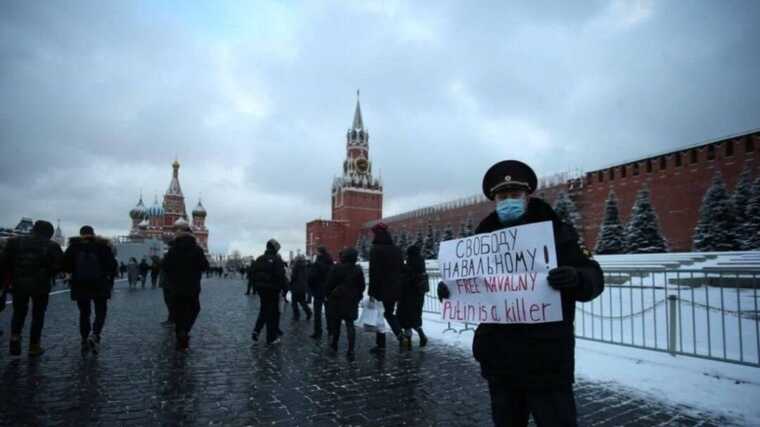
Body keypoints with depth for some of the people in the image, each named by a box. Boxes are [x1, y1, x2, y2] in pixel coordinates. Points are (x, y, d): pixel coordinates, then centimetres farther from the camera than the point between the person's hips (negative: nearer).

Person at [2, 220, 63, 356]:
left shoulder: (15, 242, 1)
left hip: (19, 283, 2)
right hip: (41, 285, -2)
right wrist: (47, 274, 6)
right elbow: (59, 265, -11)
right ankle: (34, 346, 14)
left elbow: (5, 262, -2)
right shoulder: (52, 246, -5)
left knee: (19, 312, 21)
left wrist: (14, 276, 10)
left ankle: (15, 337, 1)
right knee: (38, 315, 10)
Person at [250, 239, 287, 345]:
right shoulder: (277, 260, -13)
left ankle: (256, 330, 5)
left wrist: (256, 287, 19)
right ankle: (271, 338, 9)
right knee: (273, 313, 4)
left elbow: (254, 275, 11)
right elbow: (281, 276, -18)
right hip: (273, 290, -6)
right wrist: (285, 288, -8)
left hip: (261, 289, 6)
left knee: (264, 310, 21)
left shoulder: (259, 259, 7)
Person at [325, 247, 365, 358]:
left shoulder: (335, 269, -9)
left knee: (336, 323, 15)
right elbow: (362, 286, 5)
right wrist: (357, 297, 17)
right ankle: (351, 350, -7)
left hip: (336, 300, -1)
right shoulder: (358, 270, -1)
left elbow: (329, 285, -7)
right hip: (352, 301, 2)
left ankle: (334, 344, 29)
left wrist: (327, 295, 7)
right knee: (350, 324, 2)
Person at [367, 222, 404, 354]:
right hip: (395, 289, 6)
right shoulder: (396, 249, 7)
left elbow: (373, 272, -15)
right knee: (390, 314, 19)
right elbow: (401, 270, 11)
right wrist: (398, 289, 17)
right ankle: (400, 335, -1)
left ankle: (381, 345, 13)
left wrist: (371, 291, -11)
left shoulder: (376, 249, -12)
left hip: (381, 289, -5)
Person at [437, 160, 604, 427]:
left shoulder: (557, 233, -3)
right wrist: (451, 289, -4)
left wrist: (577, 279, -30)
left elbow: (593, 278, -8)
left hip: (547, 360, -4)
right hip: (499, 359, 4)